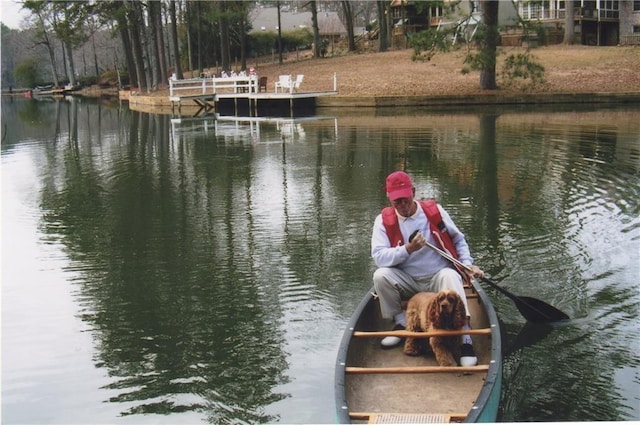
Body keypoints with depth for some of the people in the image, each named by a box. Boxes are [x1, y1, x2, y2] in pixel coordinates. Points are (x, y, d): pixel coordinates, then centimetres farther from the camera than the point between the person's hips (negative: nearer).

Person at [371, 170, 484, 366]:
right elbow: (378, 256, -16)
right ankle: (401, 324, -5)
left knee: (450, 275, -34)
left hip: (437, 279, -1)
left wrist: (468, 264, -6)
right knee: (380, 275, -27)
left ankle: (465, 338, -33)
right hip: (407, 282, 1)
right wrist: (407, 249, -31)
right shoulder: (383, 220, -2)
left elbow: (458, 240, 10)